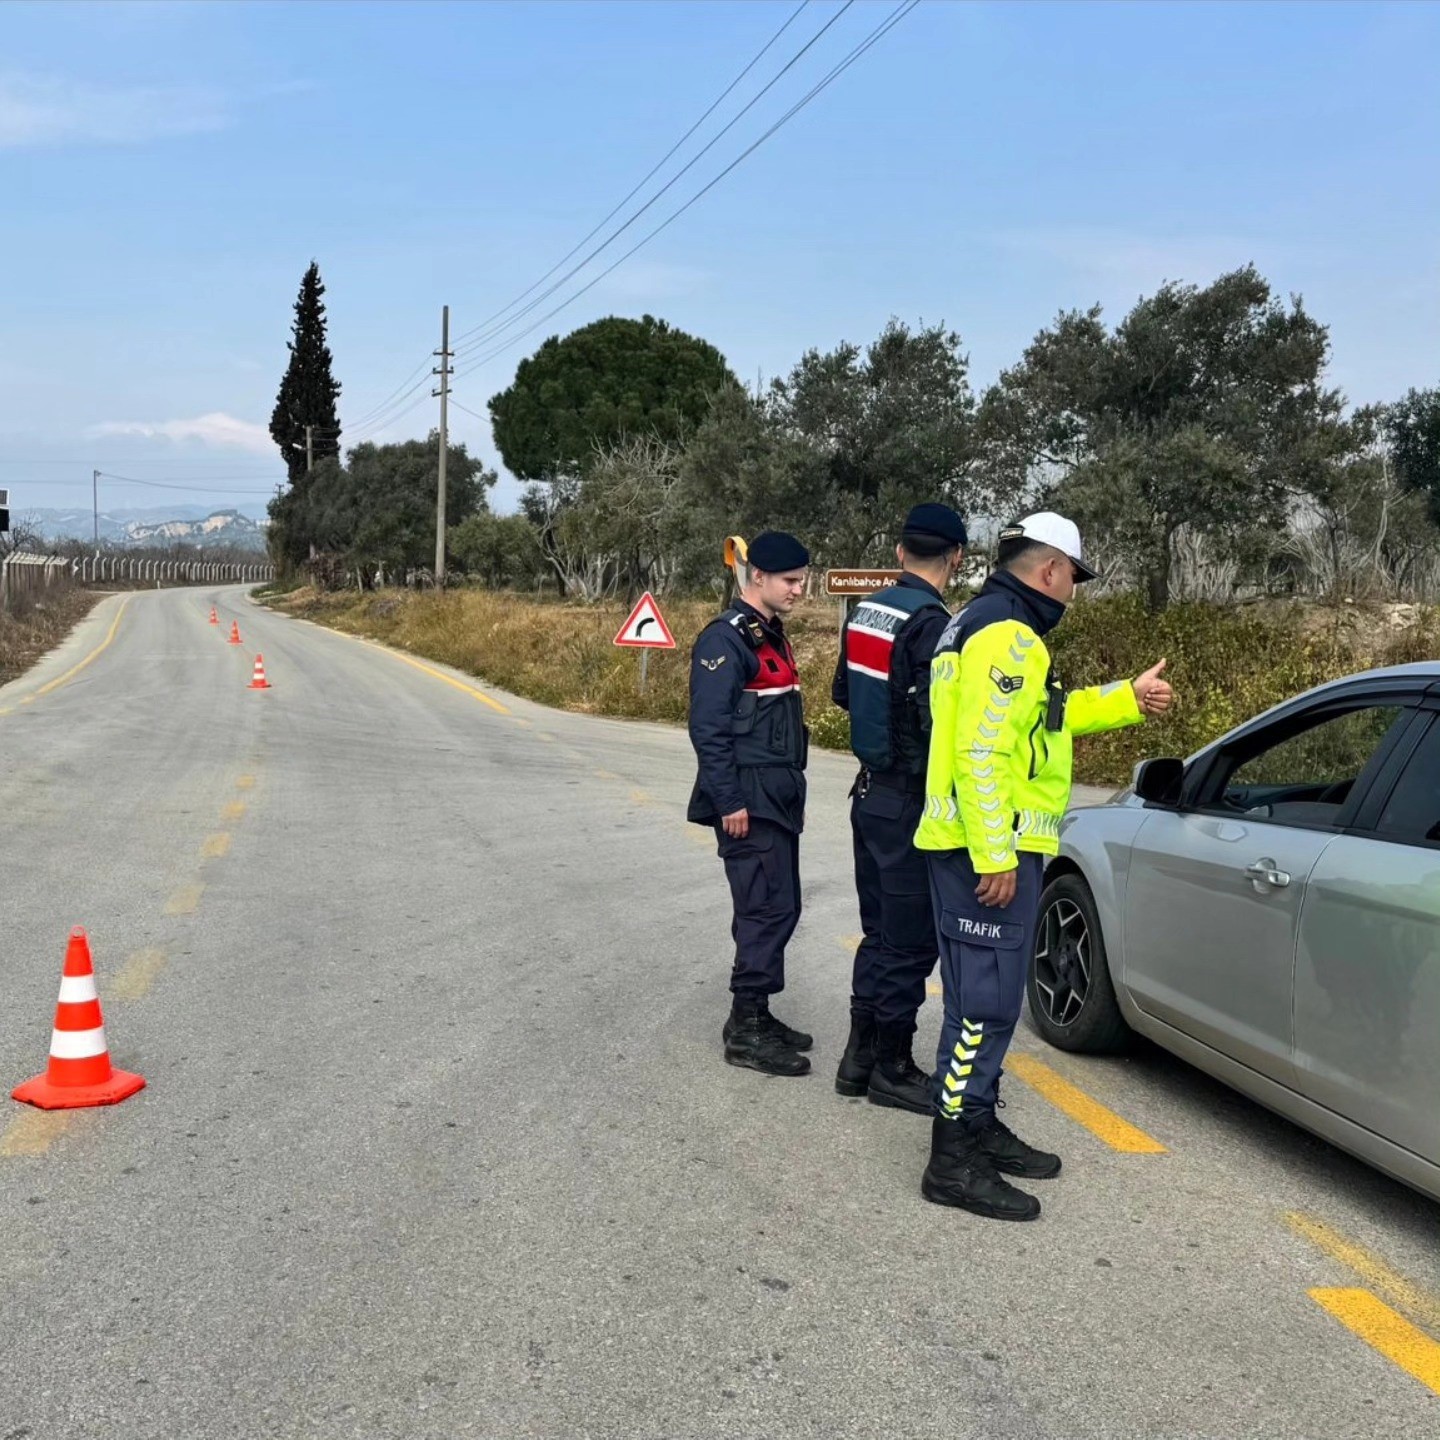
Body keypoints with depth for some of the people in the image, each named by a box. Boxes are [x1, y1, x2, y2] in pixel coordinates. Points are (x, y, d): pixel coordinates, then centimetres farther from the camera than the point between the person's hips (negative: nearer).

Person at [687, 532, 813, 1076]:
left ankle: (755, 1015, 23)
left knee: (777, 908, 13)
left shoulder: (771, 635, 16)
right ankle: (746, 1030, -1)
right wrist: (729, 802, -21)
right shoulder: (726, 638, -14)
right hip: (748, 803, -10)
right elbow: (708, 728, -19)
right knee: (768, 909, -9)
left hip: (777, 799, 10)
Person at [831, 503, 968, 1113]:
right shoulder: (931, 624, -19)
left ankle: (860, 1055, 27)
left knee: (880, 932, 19)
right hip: (909, 803, -8)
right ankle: (892, 1068, 13)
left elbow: (843, 694, 18)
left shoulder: (866, 611, 7)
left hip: (870, 792, 9)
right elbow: (938, 724, -24)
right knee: (910, 942, 3)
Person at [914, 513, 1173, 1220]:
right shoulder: (1006, 637, -16)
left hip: (981, 847, 11)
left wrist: (1126, 699, 29)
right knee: (985, 1001, -7)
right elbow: (980, 750, -24)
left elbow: (1043, 716, 27)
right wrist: (996, 857, -24)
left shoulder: (981, 625, 18)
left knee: (985, 997, 18)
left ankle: (980, 1128, 29)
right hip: (990, 852, -11)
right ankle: (954, 1162, -2)